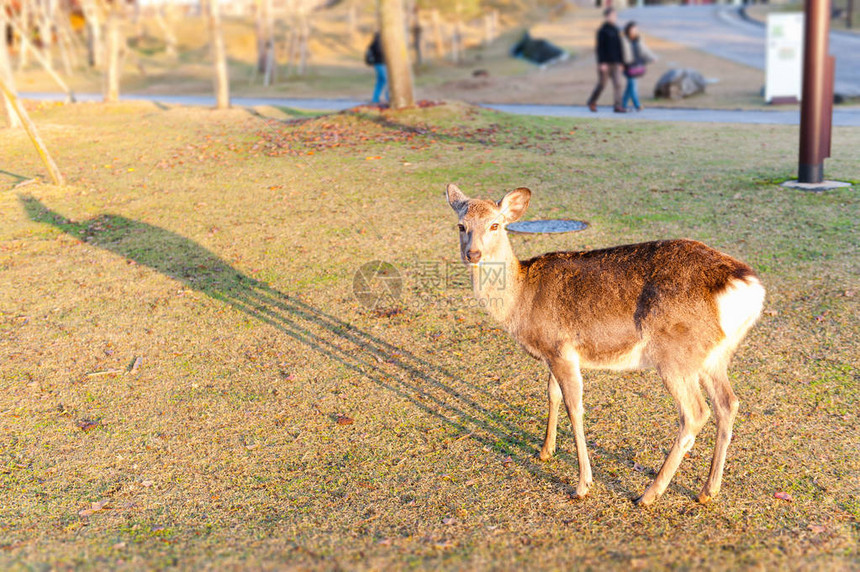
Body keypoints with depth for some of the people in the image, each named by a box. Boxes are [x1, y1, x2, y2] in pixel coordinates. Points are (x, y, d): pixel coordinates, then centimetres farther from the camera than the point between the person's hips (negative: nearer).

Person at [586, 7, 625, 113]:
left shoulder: (616, 30, 12)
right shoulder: (602, 30, -7)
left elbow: (618, 47, 16)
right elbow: (600, 48, -12)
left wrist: (621, 62, 14)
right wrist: (602, 63, -18)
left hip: (615, 62, 6)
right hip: (605, 62, -6)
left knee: (617, 84, -4)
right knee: (601, 84, 3)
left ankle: (617, 106, -5)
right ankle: (592, 102, 24)